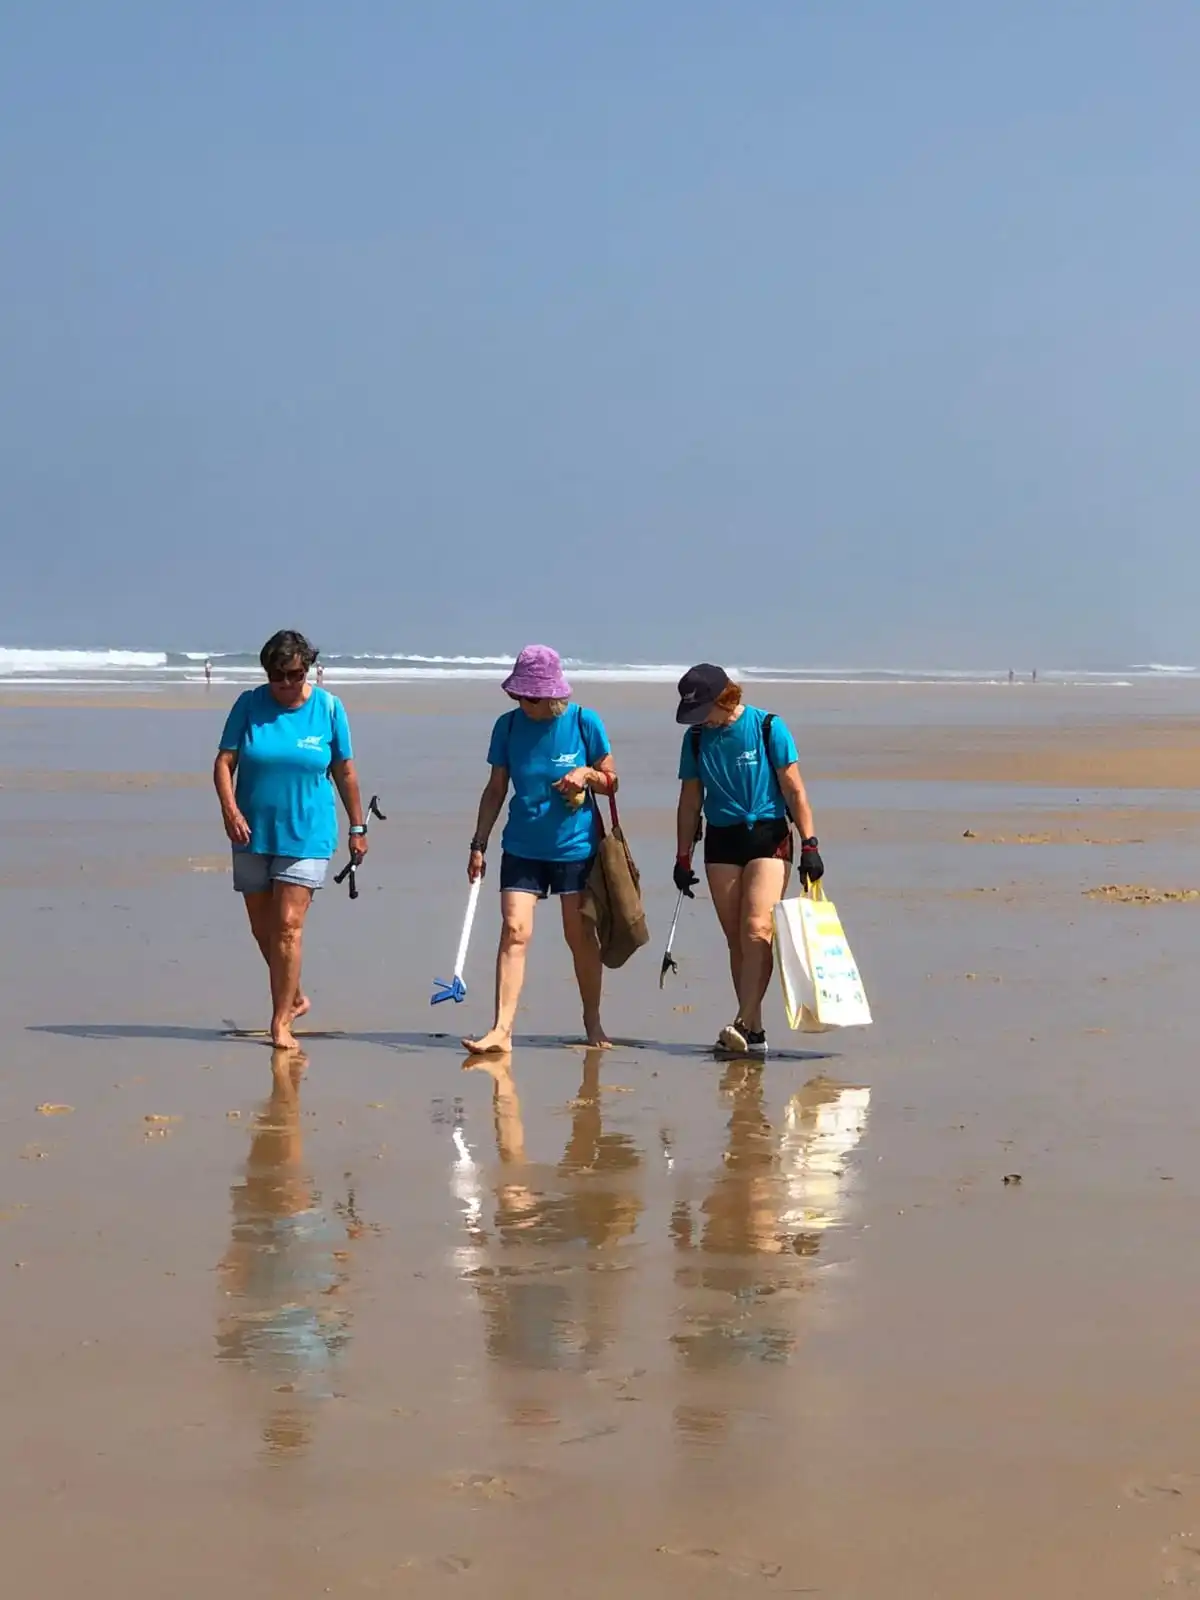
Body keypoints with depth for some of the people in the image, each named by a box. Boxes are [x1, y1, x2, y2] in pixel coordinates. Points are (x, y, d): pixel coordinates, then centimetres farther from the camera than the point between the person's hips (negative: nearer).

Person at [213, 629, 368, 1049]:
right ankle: (295, 997, 32)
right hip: (253, 835, 3)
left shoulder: (328, 707, -2)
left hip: (306, 835, -3)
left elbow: (345, 771, 5)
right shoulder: (249, 704, -1)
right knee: (262, 928, 11)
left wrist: (357, 828, 8)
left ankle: (281, 1022, -6)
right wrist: (230, 809, -20)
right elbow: (225, 761, -4)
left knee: (288, 927, -11)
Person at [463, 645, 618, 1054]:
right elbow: (496, 789, 6)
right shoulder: (508, 725, -1)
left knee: (580, 936, 7)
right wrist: (479, 844, 2)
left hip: (576, 847, -1)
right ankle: (501, 1029, -14)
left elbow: (612, 781, 2)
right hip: (522, 847, 1)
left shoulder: (584, 722, -6)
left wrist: (587, 774, -19)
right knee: (514, 930, -10)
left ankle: (593, 1022, 25)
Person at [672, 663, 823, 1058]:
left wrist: (809, 844, -8)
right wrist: (683, 858, 11)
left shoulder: (768, 728, -6)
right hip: (721, 840, 4)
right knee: (735, 938, 2)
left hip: (767, 836, -4)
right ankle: (754, 1029, 6)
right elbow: (690, 801, 12)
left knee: (756, 929, -17)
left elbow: (794, 790, -4)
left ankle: (746, 1023, -21)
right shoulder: (697, 738, 5)